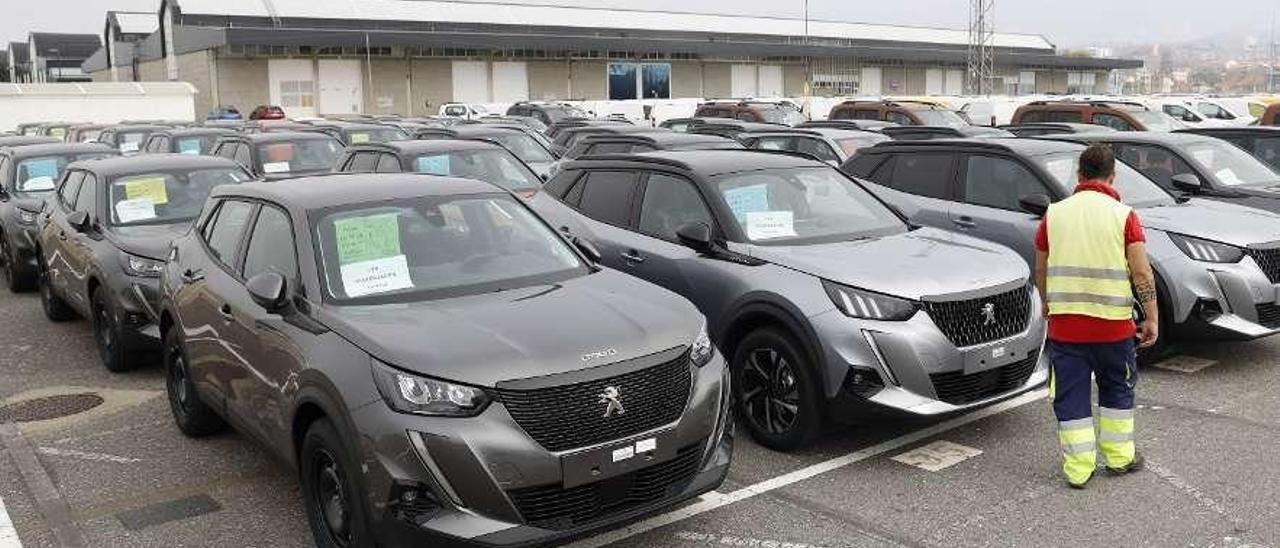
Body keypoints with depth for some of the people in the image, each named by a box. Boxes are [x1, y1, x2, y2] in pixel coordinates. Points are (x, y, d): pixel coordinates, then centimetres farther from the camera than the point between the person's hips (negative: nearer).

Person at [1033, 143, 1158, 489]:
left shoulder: (1054, 214, 3)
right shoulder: (1123, 215, -5)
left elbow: (1040, 270, 10)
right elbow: (1141, 273, -10)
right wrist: (1152, 318, -1)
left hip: (1064, 326, 1)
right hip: (1113, 324, -1)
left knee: (1071, 397, 8)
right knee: (1117, 390, 20)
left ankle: (1078, 469, 10)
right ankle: (1119, 457, 30)